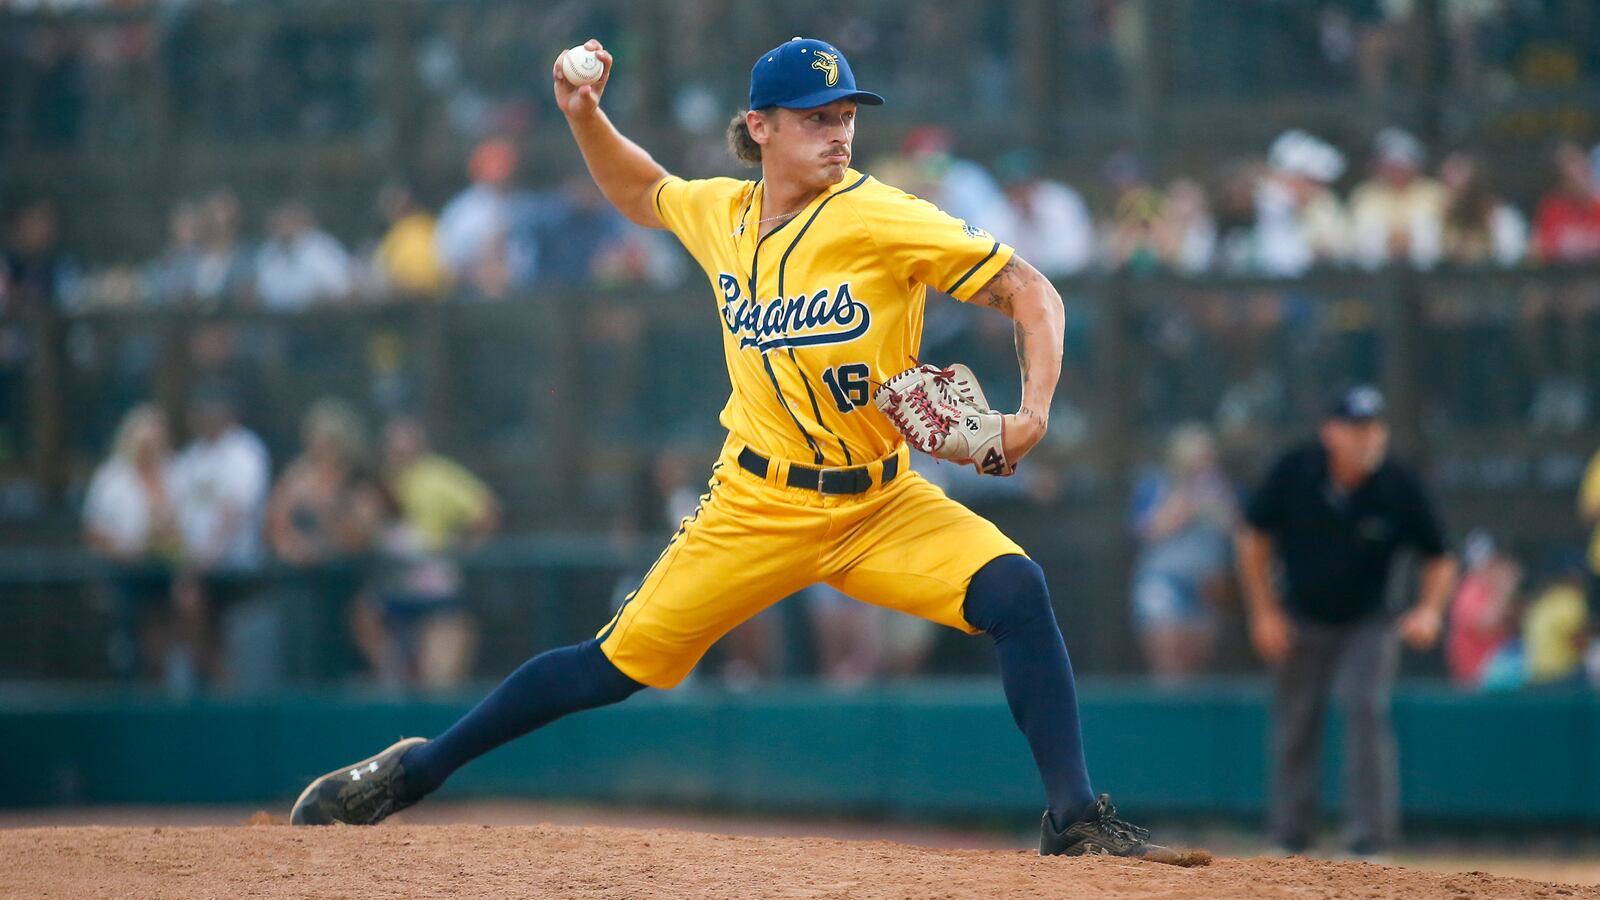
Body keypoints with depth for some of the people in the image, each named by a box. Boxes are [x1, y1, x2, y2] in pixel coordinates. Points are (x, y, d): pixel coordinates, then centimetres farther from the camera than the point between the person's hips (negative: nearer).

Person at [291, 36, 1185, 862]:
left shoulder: (884, 220, -15)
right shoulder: (720, 214, -1)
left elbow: (1030, 292, -14)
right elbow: (640, 193, 23)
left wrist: (1035, 411, -28)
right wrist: (585, 116, 7)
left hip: (883, 504, -2)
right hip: (759, 508, 2)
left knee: (1015, 589, -26)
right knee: (619, 662, 1)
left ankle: (1076, 818, -20)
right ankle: (419, 768, 18)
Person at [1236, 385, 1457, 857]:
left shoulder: (1398, 487, -21)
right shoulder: (1293, 472, -19)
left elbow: (1439, 558, -8)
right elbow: (1253, 536, -2)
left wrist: (1429, 610, -25)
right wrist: (1264, 613, -5)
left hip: (1366, 624, -2)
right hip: (1301, 621, 2)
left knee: (1367, 710, -19)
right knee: (1295, 729, 6)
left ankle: (1371, 842, -17)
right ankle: (1289, 843, 20)